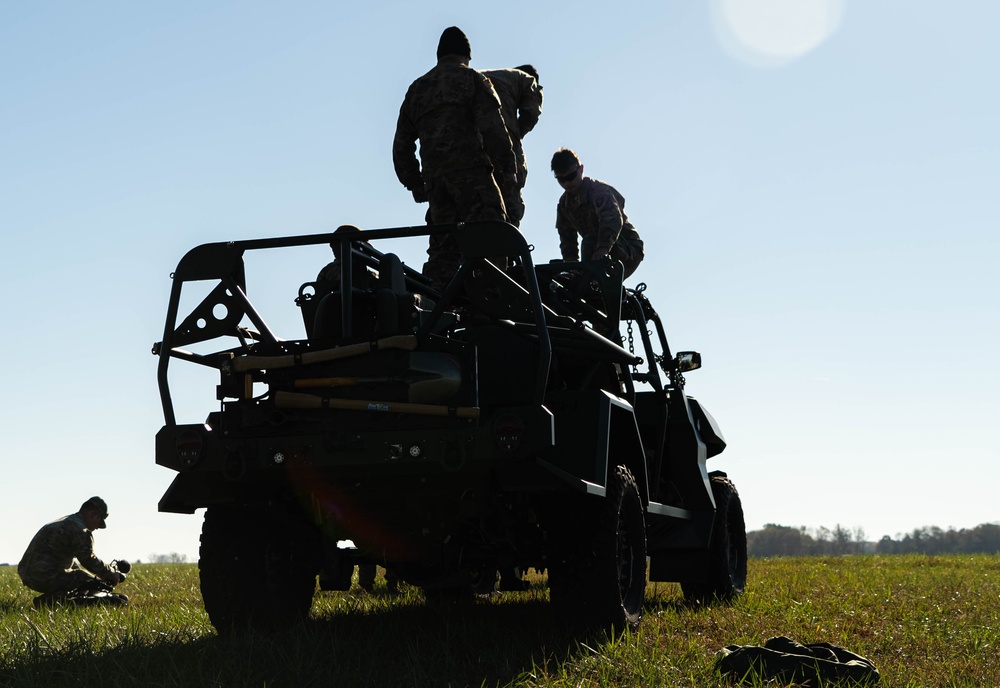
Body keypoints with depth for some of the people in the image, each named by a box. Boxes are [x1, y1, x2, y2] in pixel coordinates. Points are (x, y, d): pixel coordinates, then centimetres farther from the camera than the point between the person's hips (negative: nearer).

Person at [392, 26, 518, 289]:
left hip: (433, 176, 6)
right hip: (470, 169, -6)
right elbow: (493, 130, -6)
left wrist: (414, 184, 28)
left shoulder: (416, 89, 25)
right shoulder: (472, 80, 8)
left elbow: (401, 146, 24)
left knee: (443, 246, 8)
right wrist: (508, 172, -4)